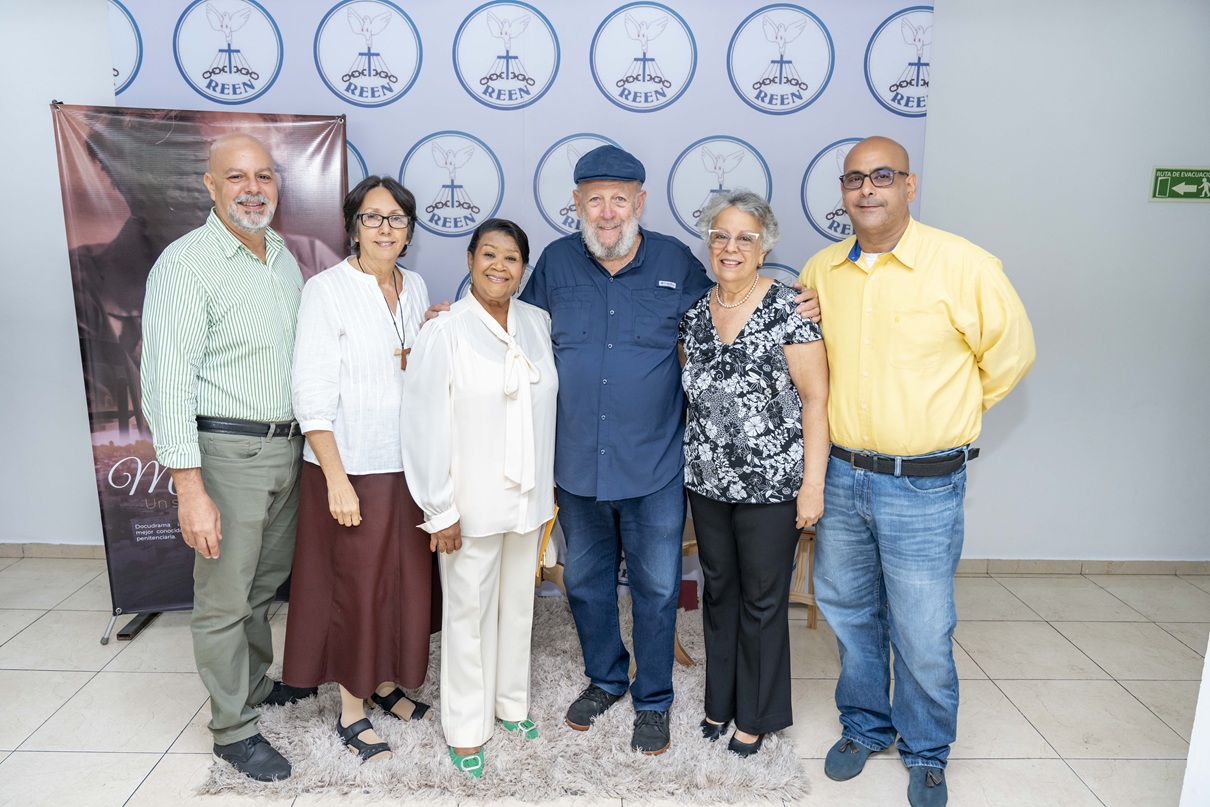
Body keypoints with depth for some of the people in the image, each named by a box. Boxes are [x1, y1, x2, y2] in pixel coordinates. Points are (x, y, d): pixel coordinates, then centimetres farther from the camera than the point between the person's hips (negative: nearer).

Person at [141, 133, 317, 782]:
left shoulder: (284, 258, 10)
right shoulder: (186, 264, -13)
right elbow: (168, 380, -18)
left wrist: (309, 437, 14)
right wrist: (189, 488, -23)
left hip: (287, 446, 7)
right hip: (227, 450, -7)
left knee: (264, 582, 22)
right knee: (224, 598, 5)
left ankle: (255, 682, 42)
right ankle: (232, 729, 22)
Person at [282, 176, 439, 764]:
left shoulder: (415, 287, 8)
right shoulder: (326, 290, -10)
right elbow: (313, 393, -14)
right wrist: (337, 479, -18)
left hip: (410, 463, 6)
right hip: (353, 467, -6)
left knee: (406, 579, 15)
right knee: (357, 587, 6)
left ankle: (386, 684, 36)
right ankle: (351, 712, 25)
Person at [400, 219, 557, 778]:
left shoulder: (538, 323, 4)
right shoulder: (444, 333, -11)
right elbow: (425, 429, -13)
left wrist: (548, 486, 11)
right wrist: (440, 511, -13)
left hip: (528, 497, 5)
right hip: (472, 504, -4)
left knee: (518, 603, 18)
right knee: (469, 611, 8)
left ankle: (511, 701, 39)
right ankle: (466, 727, 27)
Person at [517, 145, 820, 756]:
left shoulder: (677, 263, -4)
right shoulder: (556, 263, 1)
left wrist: (799, 309, -5)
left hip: (654, 467, -2)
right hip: (577, 465, 3)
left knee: (656, 588, 10)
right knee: (585, 582, 18)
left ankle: (653, 700, 33)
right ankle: (604, 678, 43)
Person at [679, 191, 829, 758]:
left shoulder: (788, 308, -10)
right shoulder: (693, 311, 5)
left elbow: (815, 399, -11)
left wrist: (813, 483, -14)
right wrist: (688, 460, 10)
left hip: (771, 482, -5)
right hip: (707, 479, 5)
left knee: (763, 599, 9)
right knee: (718, 591, 17)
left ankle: (756, 715, 28)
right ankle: (720, 701, 37)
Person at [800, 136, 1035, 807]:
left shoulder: (963, 265, -11)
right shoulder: (820, 270, 3)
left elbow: (1010, 354, 0)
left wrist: (946, 415, 5)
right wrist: (847, 414, 10)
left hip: (923, 486, -4)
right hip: (840, 476, 4)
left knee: (922, 633, 6)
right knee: (848, 610, 18)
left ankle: (926, 753, 32)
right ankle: (864, 726, 41)